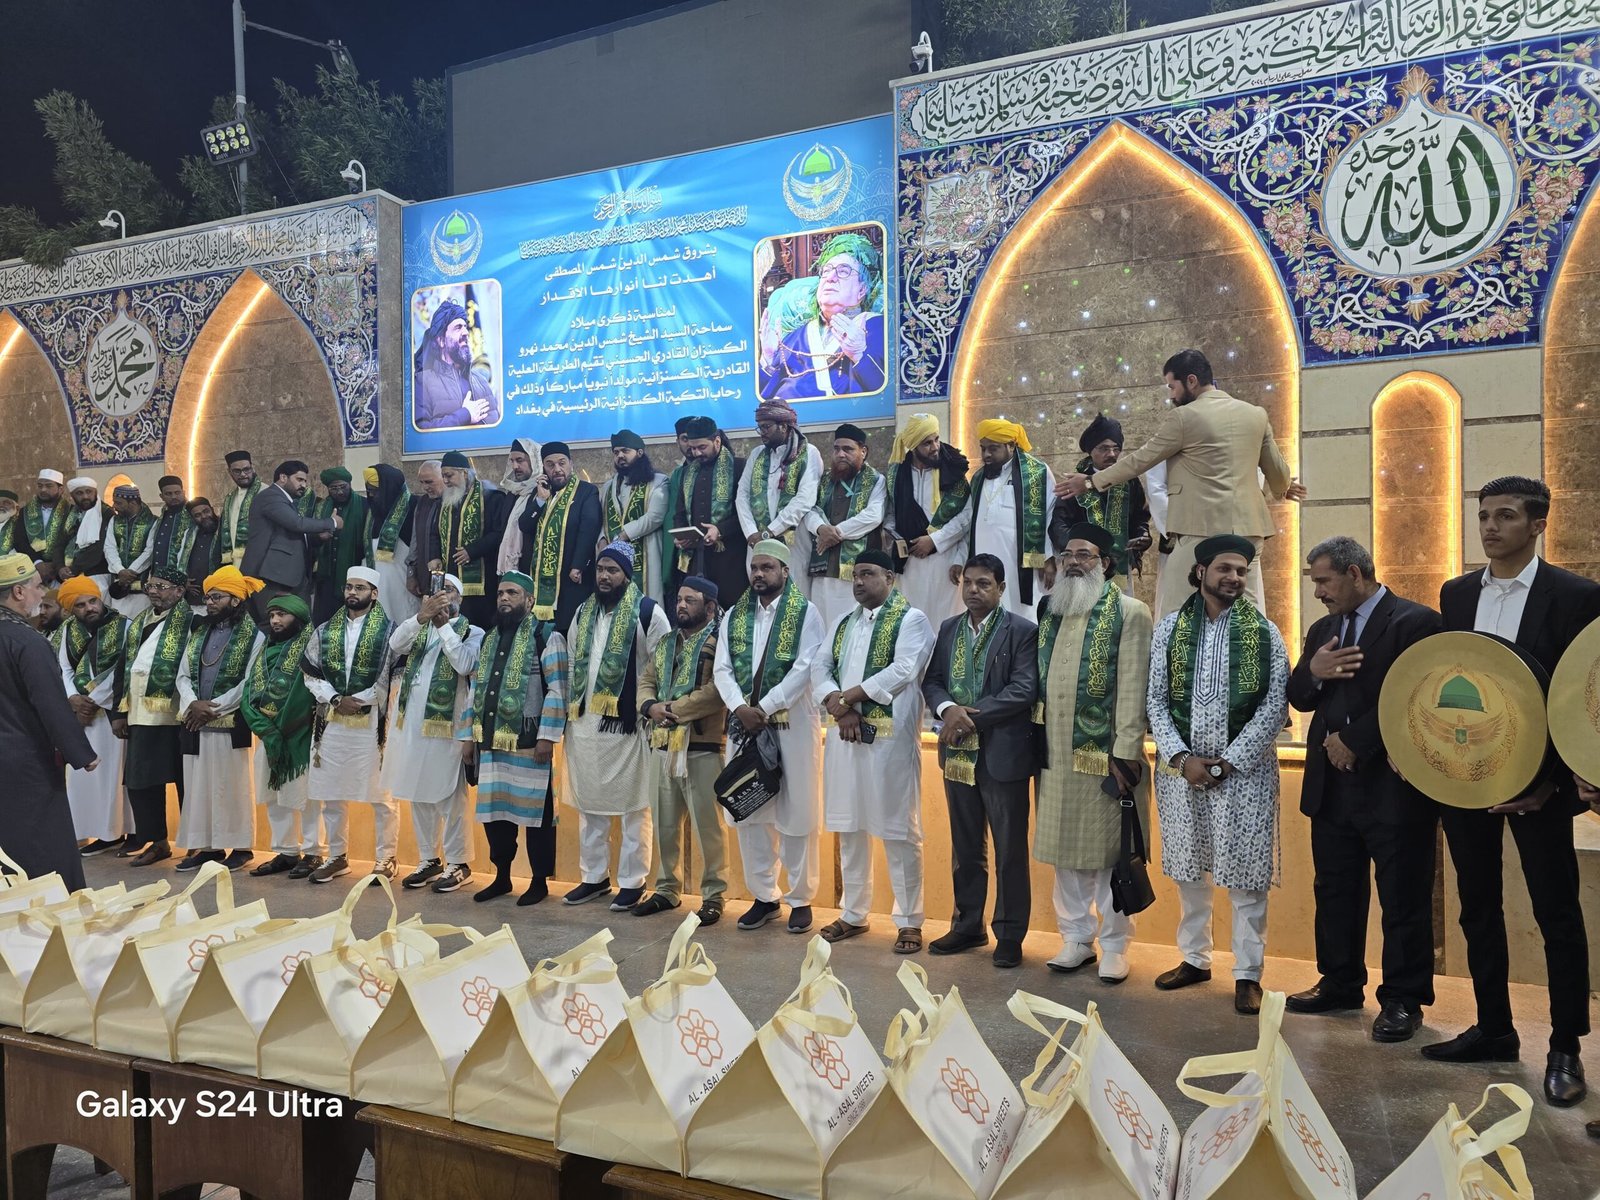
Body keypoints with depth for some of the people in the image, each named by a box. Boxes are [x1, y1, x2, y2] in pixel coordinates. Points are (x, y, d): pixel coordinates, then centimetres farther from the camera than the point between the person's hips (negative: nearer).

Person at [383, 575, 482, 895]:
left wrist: (444, 625, -13)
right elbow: (394, 645, -5)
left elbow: (464, 665, -16)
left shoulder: (472, 632, 1)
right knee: (418, 795, 11)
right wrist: (421, 616, -18)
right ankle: (428, 859, 20)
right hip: (412, 722, 5)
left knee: (449, 796, -3)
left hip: (446, 724, -5)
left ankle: (457, 863, 5)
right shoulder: (417, 627, 14)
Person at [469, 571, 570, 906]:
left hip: (529, 743, -7)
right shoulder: (489, 639, 16)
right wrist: (471, 734, 15)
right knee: (493, 809, 12)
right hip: (490, 741, 7)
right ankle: (501, 876, 26)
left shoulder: (546, 636, -6)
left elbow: (558, 690, -13)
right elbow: (476, 689, 20)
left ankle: (540, 881, 12)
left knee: (534, 811, 1)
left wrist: (547, 737, -18)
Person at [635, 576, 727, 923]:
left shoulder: (719, 642, -6)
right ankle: (667, 890, 26)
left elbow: (717, 690, -19)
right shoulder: (666, 643, 18)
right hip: (665, 745, 7)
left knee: (707, 825, -2)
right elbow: (645, 680, 15)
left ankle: (713, 896, 8)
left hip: (702, 746, -7)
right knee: (664, 823, 14)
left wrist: (674, 708, -15)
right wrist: (650, 707, -7)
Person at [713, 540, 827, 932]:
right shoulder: (735, 616, 10)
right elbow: (722, 669, 4)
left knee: (797, 813, 1)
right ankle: (764, 895, 20)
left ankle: (800, 898, 12)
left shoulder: (805, 613, -3)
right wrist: (740, 708, -13)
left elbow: (805, 670, -13)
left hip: (792, 724, -4)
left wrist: (763, 708, -16)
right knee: (750, 812, 9)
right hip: (743, 724, 5)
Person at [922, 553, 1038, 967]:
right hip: (957, 753, 5)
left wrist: (972, 716, -19)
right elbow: (931, 681, 7)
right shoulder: (948, 630, 11)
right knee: (965, 847, 15)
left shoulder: (1022, 632, -6)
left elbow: (1023, 689, -15)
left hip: (1003, 754, -5)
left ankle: (1010, 935, 14)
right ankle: (967, 926, 27)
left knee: (1010, 850, 3)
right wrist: (948, 709, -14)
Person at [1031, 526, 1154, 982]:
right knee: (1066, 851, 11)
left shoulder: (1129, 613, -5)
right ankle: (1076, 938, 23)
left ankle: (1114, 945, 15)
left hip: (1104, 756, -5)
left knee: (1108, 851, 3)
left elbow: (1132, 689, -11)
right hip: (1057, 756, 6)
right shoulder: (1051, 612, 13)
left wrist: (1125, 756, -16)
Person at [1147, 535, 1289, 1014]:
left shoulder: (1264, 632, 0)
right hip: (1181, 766, 2)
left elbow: (1275, 705, -5)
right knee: (1188, 868, 12)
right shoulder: (1170, 629, 4)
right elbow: (1156, 700, 2)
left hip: (1244, 770, -2)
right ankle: (1194, 957, 27)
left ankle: (1248, 974, 11)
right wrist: (1182, 757, -9)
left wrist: (1229, 761, -11)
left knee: (1246, 872, 0)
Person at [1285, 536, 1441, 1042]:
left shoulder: (1416, 622, -9)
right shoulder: (1323, 630, 15)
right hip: (1332, 786, 7)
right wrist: (1312, 672, -9)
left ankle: (1403, 999, 14)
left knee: (1402, 900, 3)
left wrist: (1354, 742, -14)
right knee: (1334, 892, 15)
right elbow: (1298, 698, 13)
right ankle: (1340, 984, 28)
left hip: (1392, 786, -7)